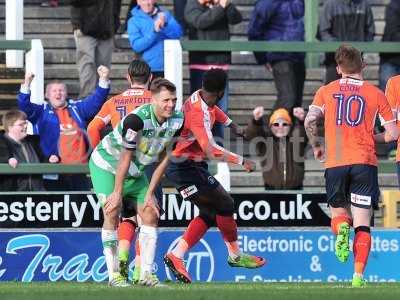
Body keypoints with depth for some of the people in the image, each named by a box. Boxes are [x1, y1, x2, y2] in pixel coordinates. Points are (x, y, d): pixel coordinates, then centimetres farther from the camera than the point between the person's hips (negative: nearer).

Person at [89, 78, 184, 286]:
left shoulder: (176, 121, -12)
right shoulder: (137, 119, -32)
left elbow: (163, 155, 1)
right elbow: (125, 157, -27)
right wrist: (117, 192, -24)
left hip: (135, 172, 7)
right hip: (107, 165, -7)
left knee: (150, 215, -4)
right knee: (112, 213, -18)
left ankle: (146, 274, -1)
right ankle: (113, 275, -14)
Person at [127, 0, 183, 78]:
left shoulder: (165, 14, 9)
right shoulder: (134, 21, 2)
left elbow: (178, 33, -3)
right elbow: (136, 46, -10)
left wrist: (165, 26, -21)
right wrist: (154, 31, -20)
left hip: (169, 68, 2)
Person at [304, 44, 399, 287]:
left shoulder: (326, 91, 7)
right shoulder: (376, 94, 6)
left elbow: (310, 122, -4)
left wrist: (316, 146, 14)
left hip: (335, 163, 1)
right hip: (365, 162, -1)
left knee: (338, 212, 20)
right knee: (362, 224, 1)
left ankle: (341, 229, -16)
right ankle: (358, 276, -13)